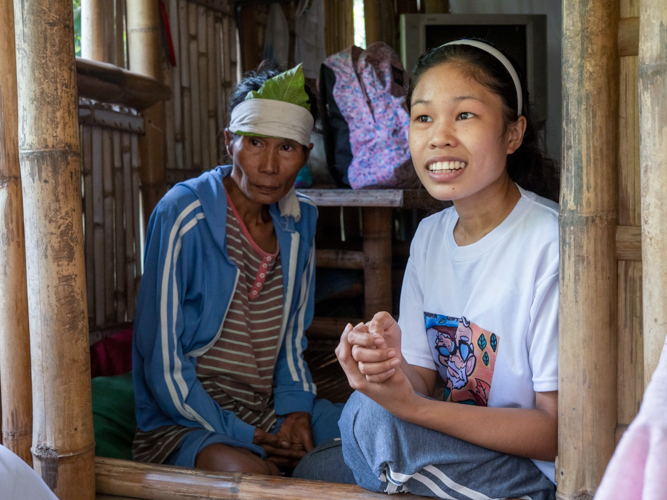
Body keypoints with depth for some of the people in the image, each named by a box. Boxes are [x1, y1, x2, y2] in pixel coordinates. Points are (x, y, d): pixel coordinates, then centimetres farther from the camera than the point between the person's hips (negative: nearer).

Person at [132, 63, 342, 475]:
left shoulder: (299, 221, 5)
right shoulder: (183, 217, -14)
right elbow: (164, 364, -14)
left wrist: (296, 409, -3)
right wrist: (244, 438, -15)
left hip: (271, 414, 6)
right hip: (187, 419, -5)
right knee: (249, 473, -35)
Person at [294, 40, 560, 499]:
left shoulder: (551, 246, -22)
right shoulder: (430, 235, 2)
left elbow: (558, 433, -19)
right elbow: (421, 383, 2)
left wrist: (410, 406, -29)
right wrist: (390, 360, -23)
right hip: (456, 451, 7)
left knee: (373, 415, -24)